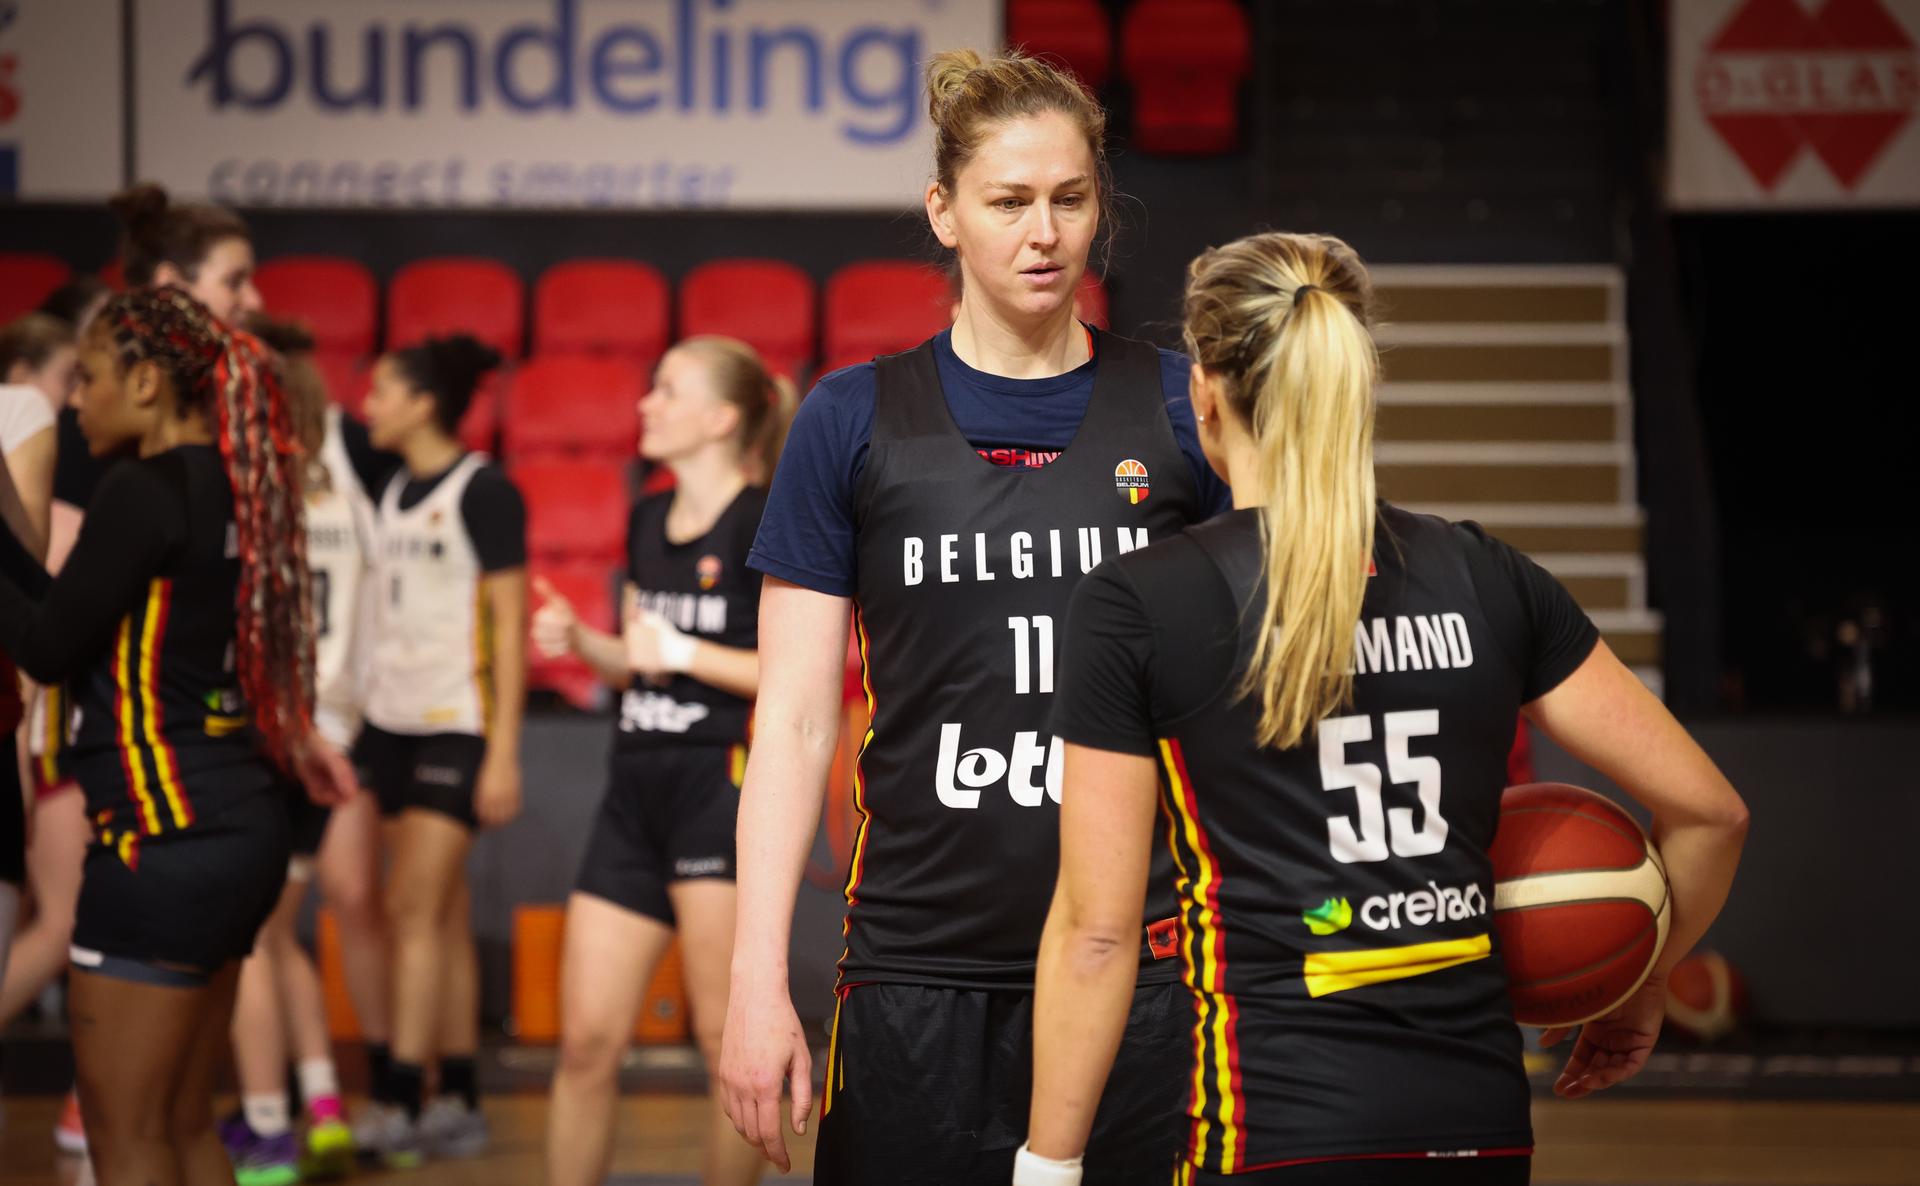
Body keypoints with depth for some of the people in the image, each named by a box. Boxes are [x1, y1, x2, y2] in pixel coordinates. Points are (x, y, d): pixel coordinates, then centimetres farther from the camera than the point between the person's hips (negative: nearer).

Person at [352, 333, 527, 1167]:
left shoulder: (483, 491, -9)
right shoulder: (394, 490, 13)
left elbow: (509, 623, -11)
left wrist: (504, 752, -14)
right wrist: (348, 722, 15)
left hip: (456, 728, -7)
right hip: (389, 722, 7)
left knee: (417, 910, -11)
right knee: (441, 916, 7)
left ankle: (399, 1106, -12)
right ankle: (458, 1105, 9)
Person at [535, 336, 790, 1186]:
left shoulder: (765, 525, -8)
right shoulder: (647, 521, 16)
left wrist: (684, 651, -16)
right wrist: (578, 640, 5)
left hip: (725, 788, -7)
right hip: (636, 792, 7)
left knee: (730, 1041, -4)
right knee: (586, 1040, 4)